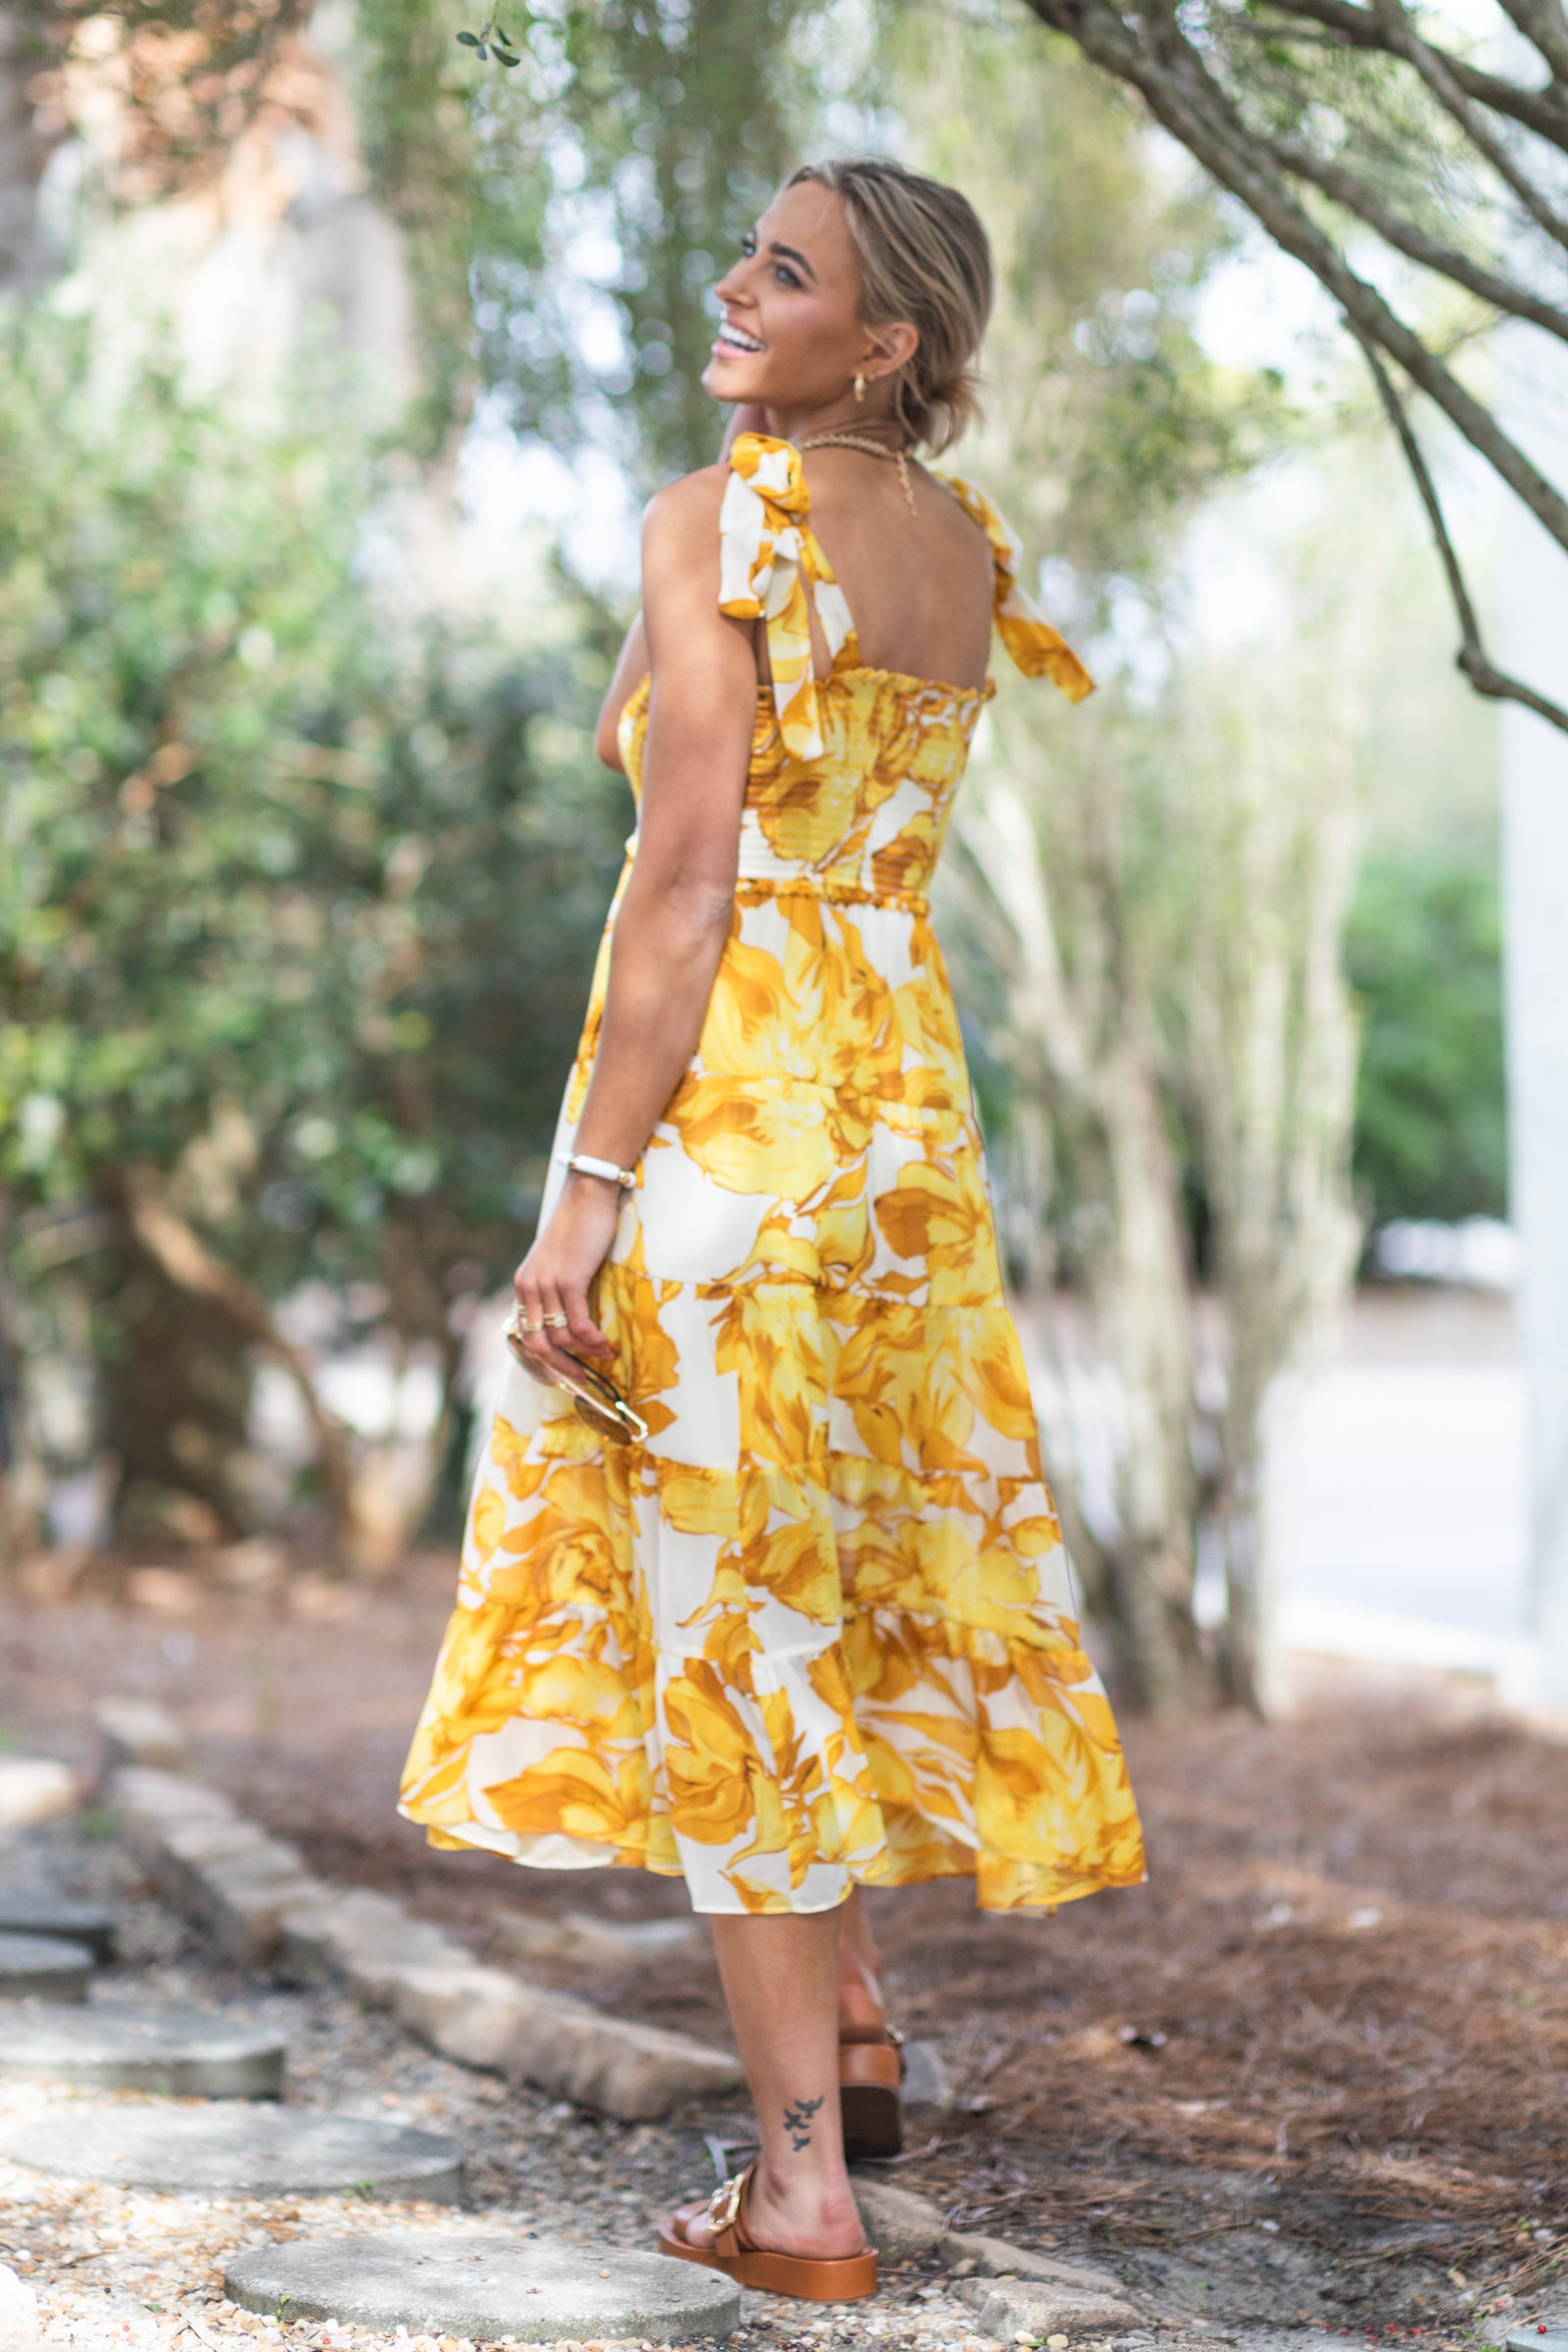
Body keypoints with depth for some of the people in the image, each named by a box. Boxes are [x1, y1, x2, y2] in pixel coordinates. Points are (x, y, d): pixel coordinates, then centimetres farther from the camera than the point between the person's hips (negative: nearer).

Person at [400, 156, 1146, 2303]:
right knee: (857, 1558, 23)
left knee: (717, 1598, 0)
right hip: (910, 1089, 7)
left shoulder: (717, 523, -11)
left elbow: (691, 883, -17)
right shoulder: (966, 551, 10)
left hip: (726, 1101, -7)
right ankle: (854, 2009, 33)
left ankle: (803, 2191, 4)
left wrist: (590, 1194, -17)